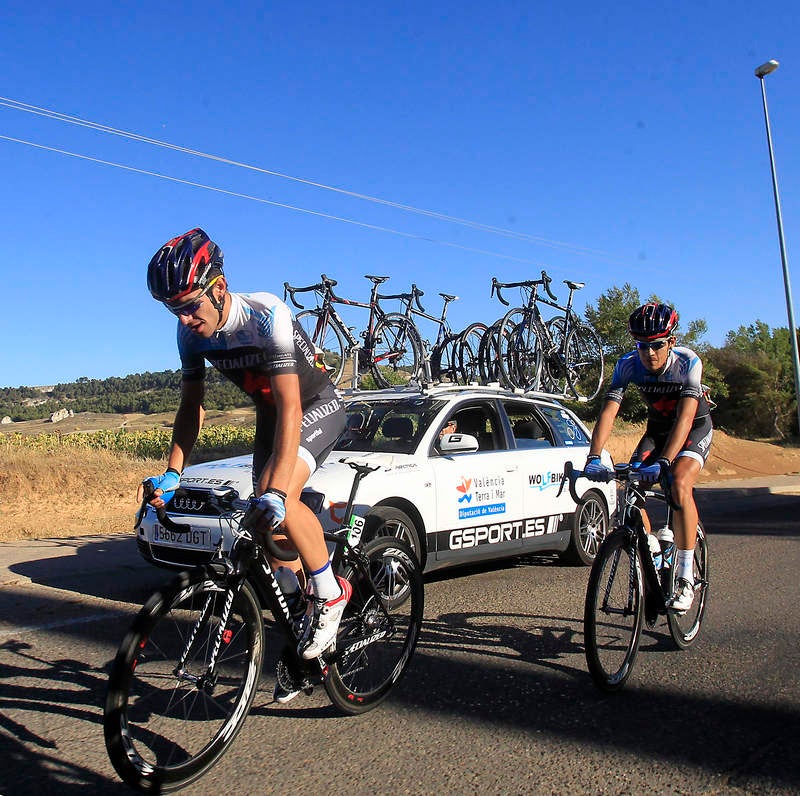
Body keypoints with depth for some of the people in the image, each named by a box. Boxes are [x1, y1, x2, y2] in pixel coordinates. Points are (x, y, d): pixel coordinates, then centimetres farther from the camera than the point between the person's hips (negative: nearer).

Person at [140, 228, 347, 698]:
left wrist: (277, 488, -47)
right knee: (265, 522, 2)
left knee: (279, 502, -30)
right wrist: (172, 472, -14)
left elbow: (290, 406, -38)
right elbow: (192, 405, -2)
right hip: (270, 415, 7)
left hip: (317, 407, -7)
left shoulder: (267, 316, -32)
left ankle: (330, 595, -7)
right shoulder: (191, 333, -11)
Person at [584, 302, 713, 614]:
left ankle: (685, 577, -19)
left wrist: (663, 461, -52)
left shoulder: (688, 362, -30)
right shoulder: (628, 365, -21)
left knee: (679, 484, -30)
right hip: (657, 427, 4)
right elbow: (609, 411, -28)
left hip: (695, 428, -4)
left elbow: (685, 417, -39)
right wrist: (594, 457, -43)